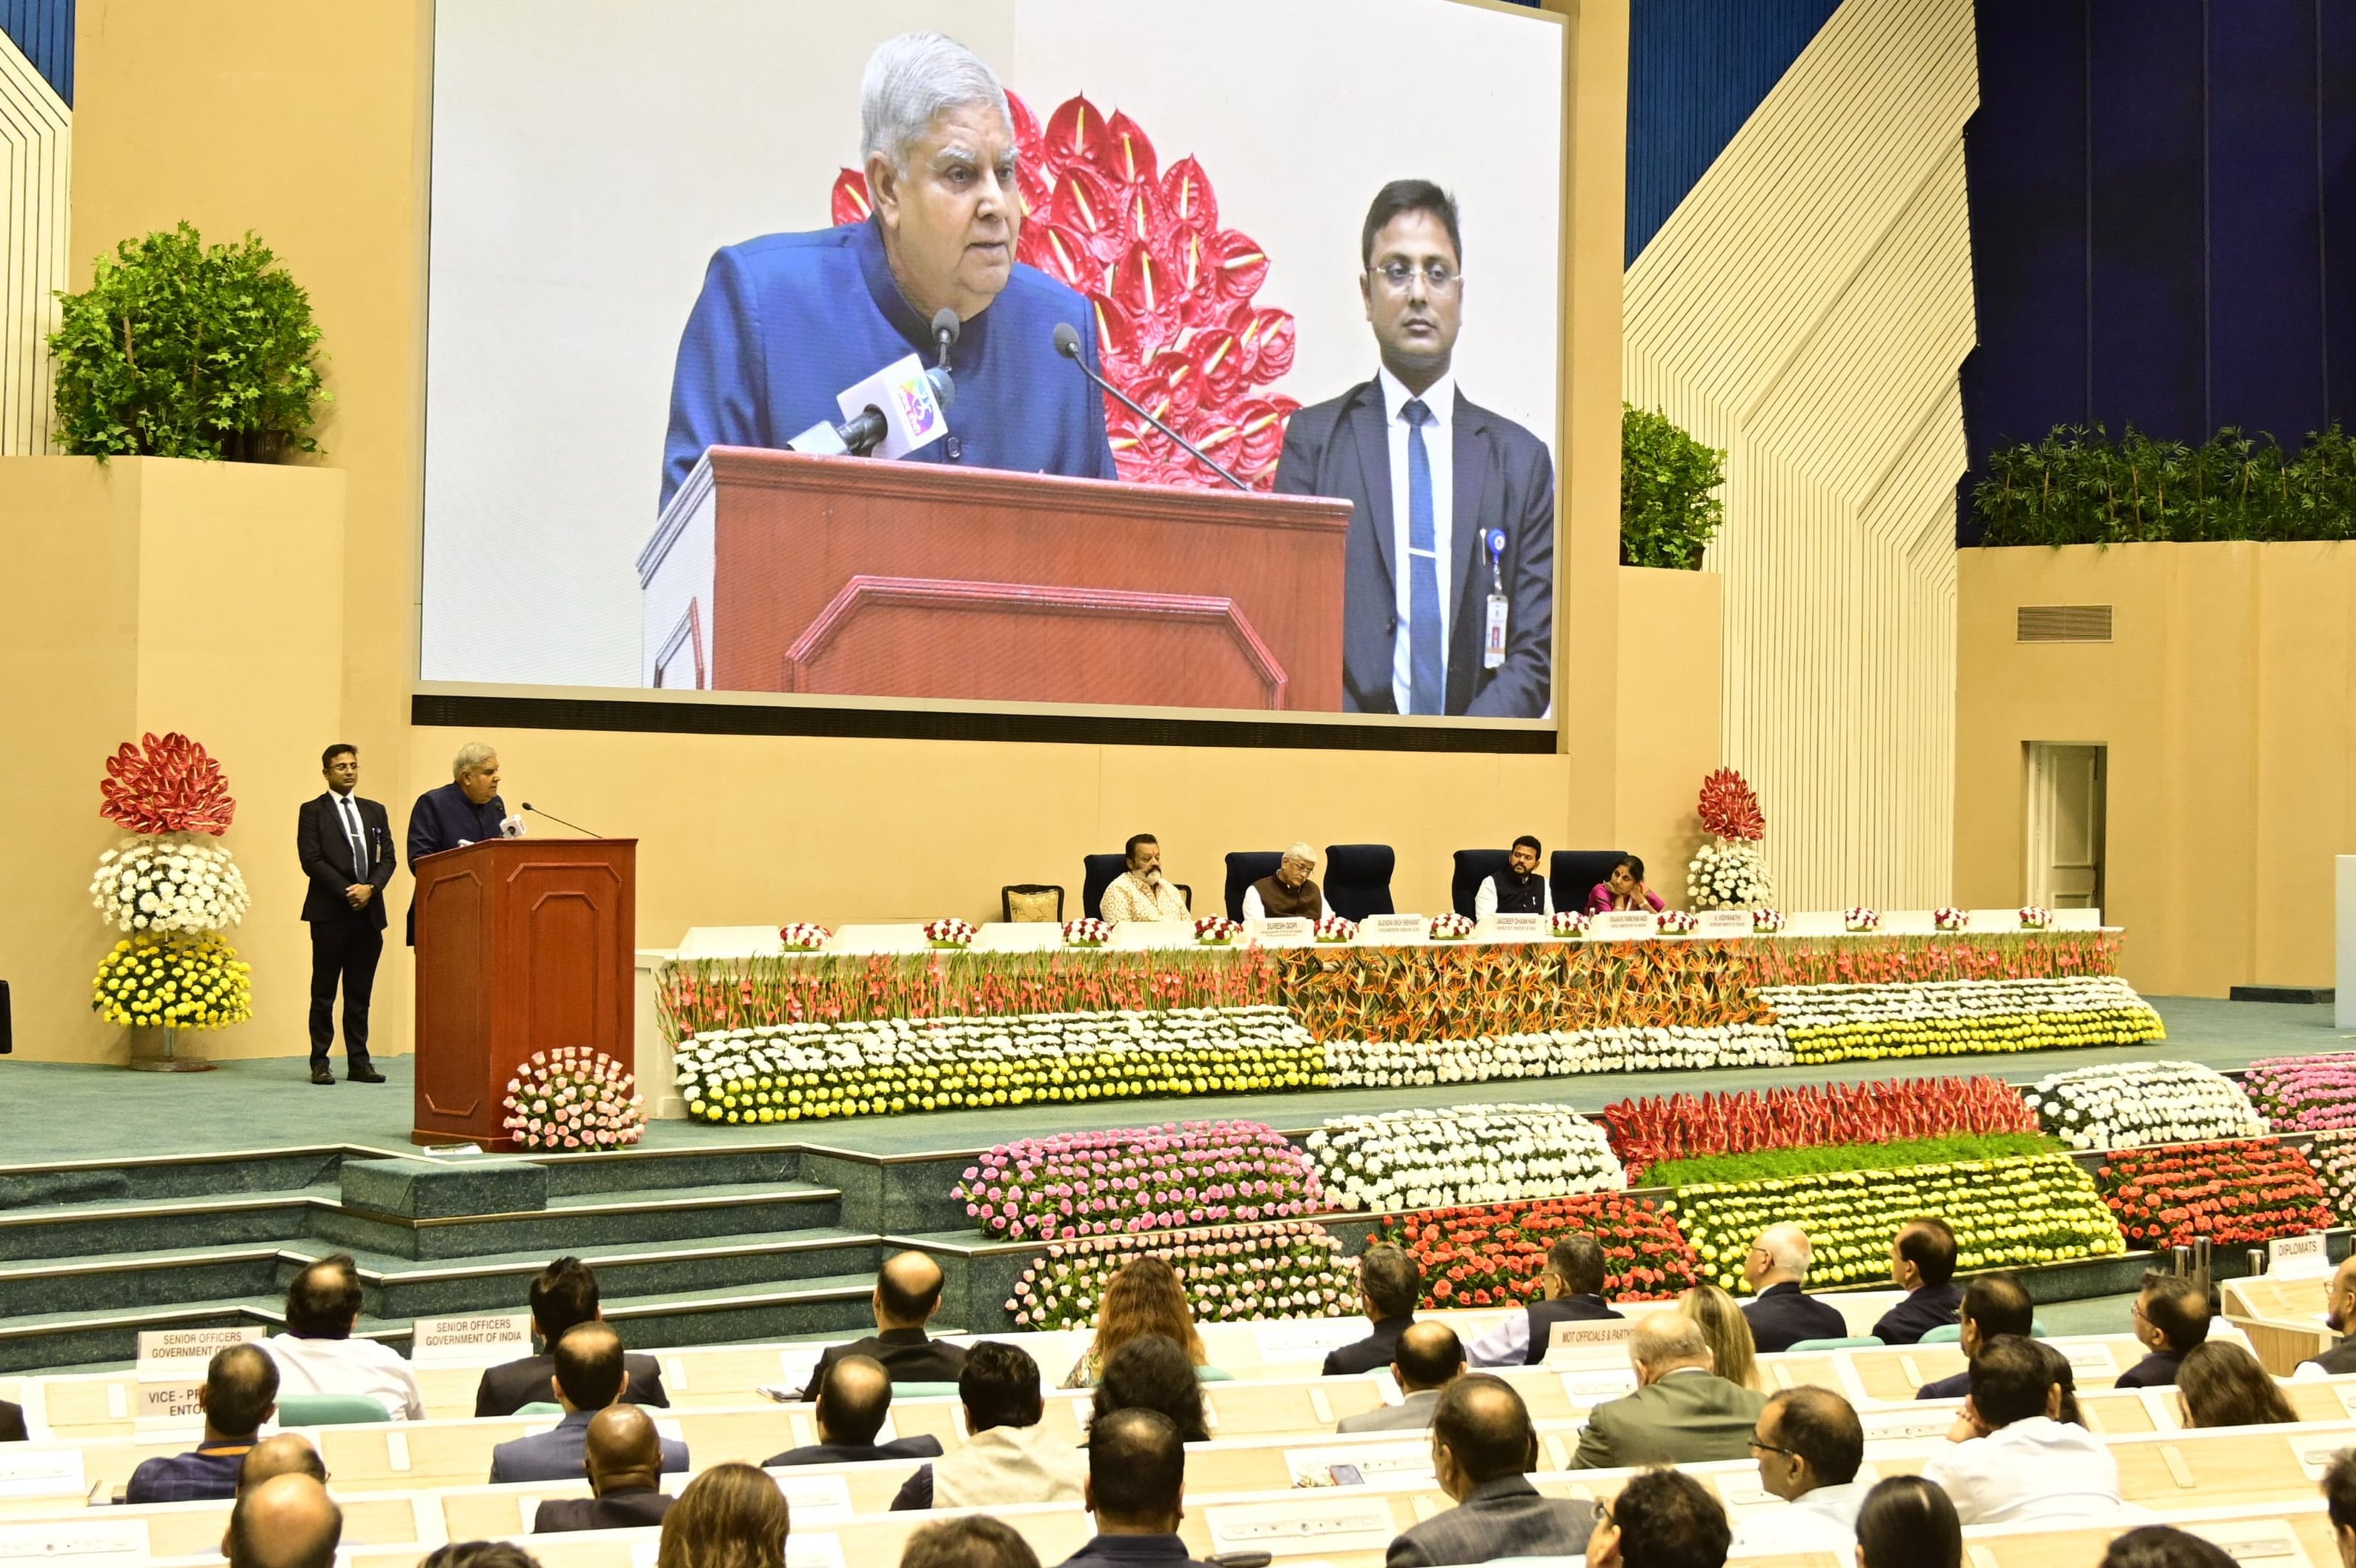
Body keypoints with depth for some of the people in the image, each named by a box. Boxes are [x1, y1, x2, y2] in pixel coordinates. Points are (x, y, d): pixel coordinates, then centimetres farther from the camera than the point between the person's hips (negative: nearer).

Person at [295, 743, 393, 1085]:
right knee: (324, 993, 0)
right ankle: (320, 1063, 3)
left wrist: (370, 888, -8)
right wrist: (346, 891, -13)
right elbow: (311, 860, -7)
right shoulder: (312, 811, 3)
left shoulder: (375, 812, 16)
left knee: (360, 994, 6)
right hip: (330, 913, -4)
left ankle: (359, 1062, 9)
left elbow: (387, 858, 10)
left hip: (368, 913, 4)